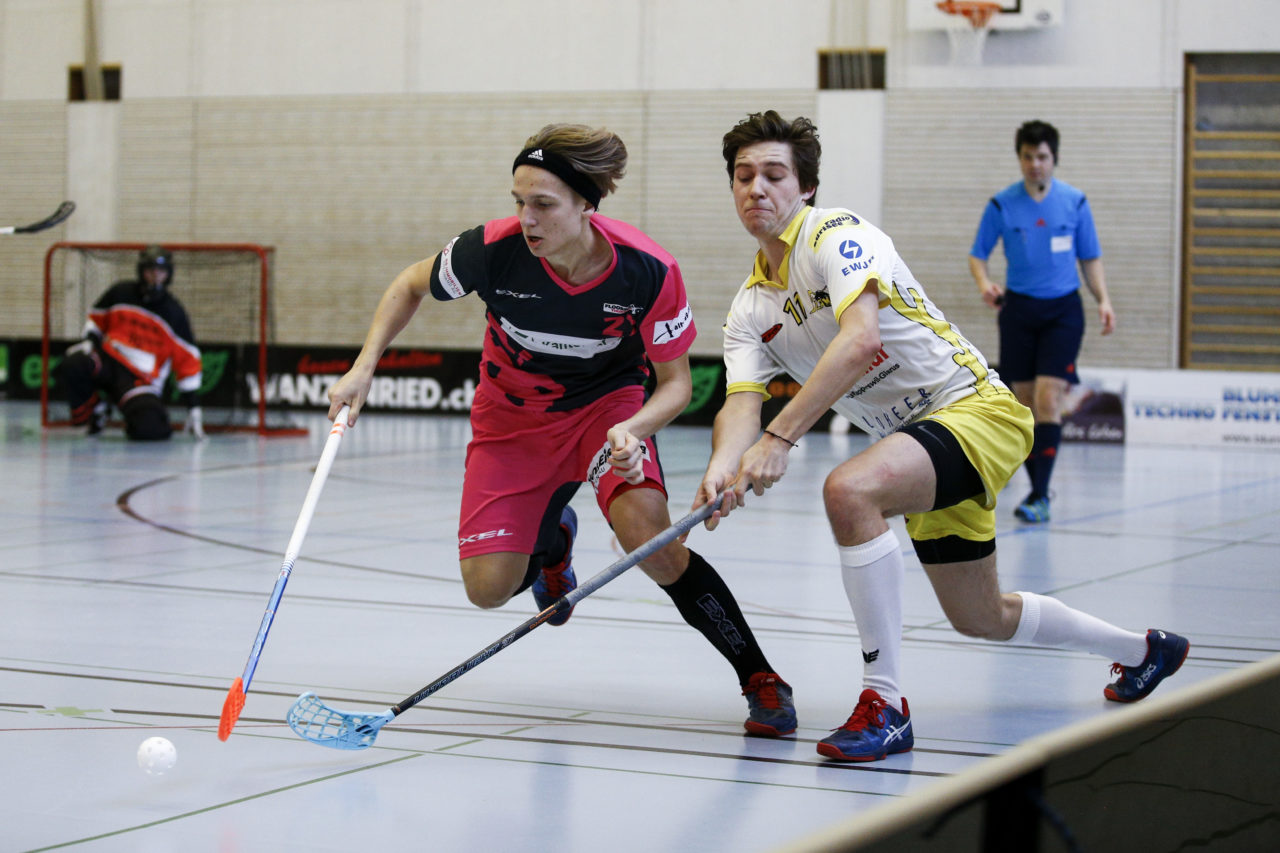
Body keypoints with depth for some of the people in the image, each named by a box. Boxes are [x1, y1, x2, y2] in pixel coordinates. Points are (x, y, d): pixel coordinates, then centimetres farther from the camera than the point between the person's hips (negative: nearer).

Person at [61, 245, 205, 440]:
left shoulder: (175, 313, -3)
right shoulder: (120, 292, 1)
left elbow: (187, 359, -2)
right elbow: (97, 317, 19)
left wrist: (194, 407, -6)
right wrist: (90, 340, -2)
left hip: (140, 378, -2)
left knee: (148, 427, -30)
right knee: (74, 364, -32)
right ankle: (91, 410, -1)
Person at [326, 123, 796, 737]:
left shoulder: (647, 270, -29)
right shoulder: (494, 249, -27)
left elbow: (675, 383, -16)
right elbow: (411, 285, -4)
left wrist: (632, 430, -36)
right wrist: (364, 367, -15)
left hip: (609, 404, -2)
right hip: (512, 418, 2)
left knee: (650, 539, -29)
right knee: (489, 588, -6)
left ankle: (761, 680, -12)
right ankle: (551, 538, 33)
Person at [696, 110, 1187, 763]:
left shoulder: (835, 234, -15)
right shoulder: (749, 307, 7)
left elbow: (859, 341, -32)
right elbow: (741, 404, -8)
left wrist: (778, 438, -38)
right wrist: (722, 470, -31)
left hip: (974, 408, -9)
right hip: (920, 438, 9)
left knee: (848, 489, -35)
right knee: (982, 619, 21)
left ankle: (885, 706, -27)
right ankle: (1144, 649, 48)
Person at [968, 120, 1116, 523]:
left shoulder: (1074, 202, 1)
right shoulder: (1001, 205, -1)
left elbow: (1090, 258, 9)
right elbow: (978, 255, 6)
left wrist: (1103, 300, -4)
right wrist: (985, 284, -15)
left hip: (1063, 309, -1)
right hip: (1018, 308, 1)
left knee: (1048, 400, -14)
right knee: (1025, 404, 5)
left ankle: (1039, 497, -14)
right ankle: (1037, 488, 19)